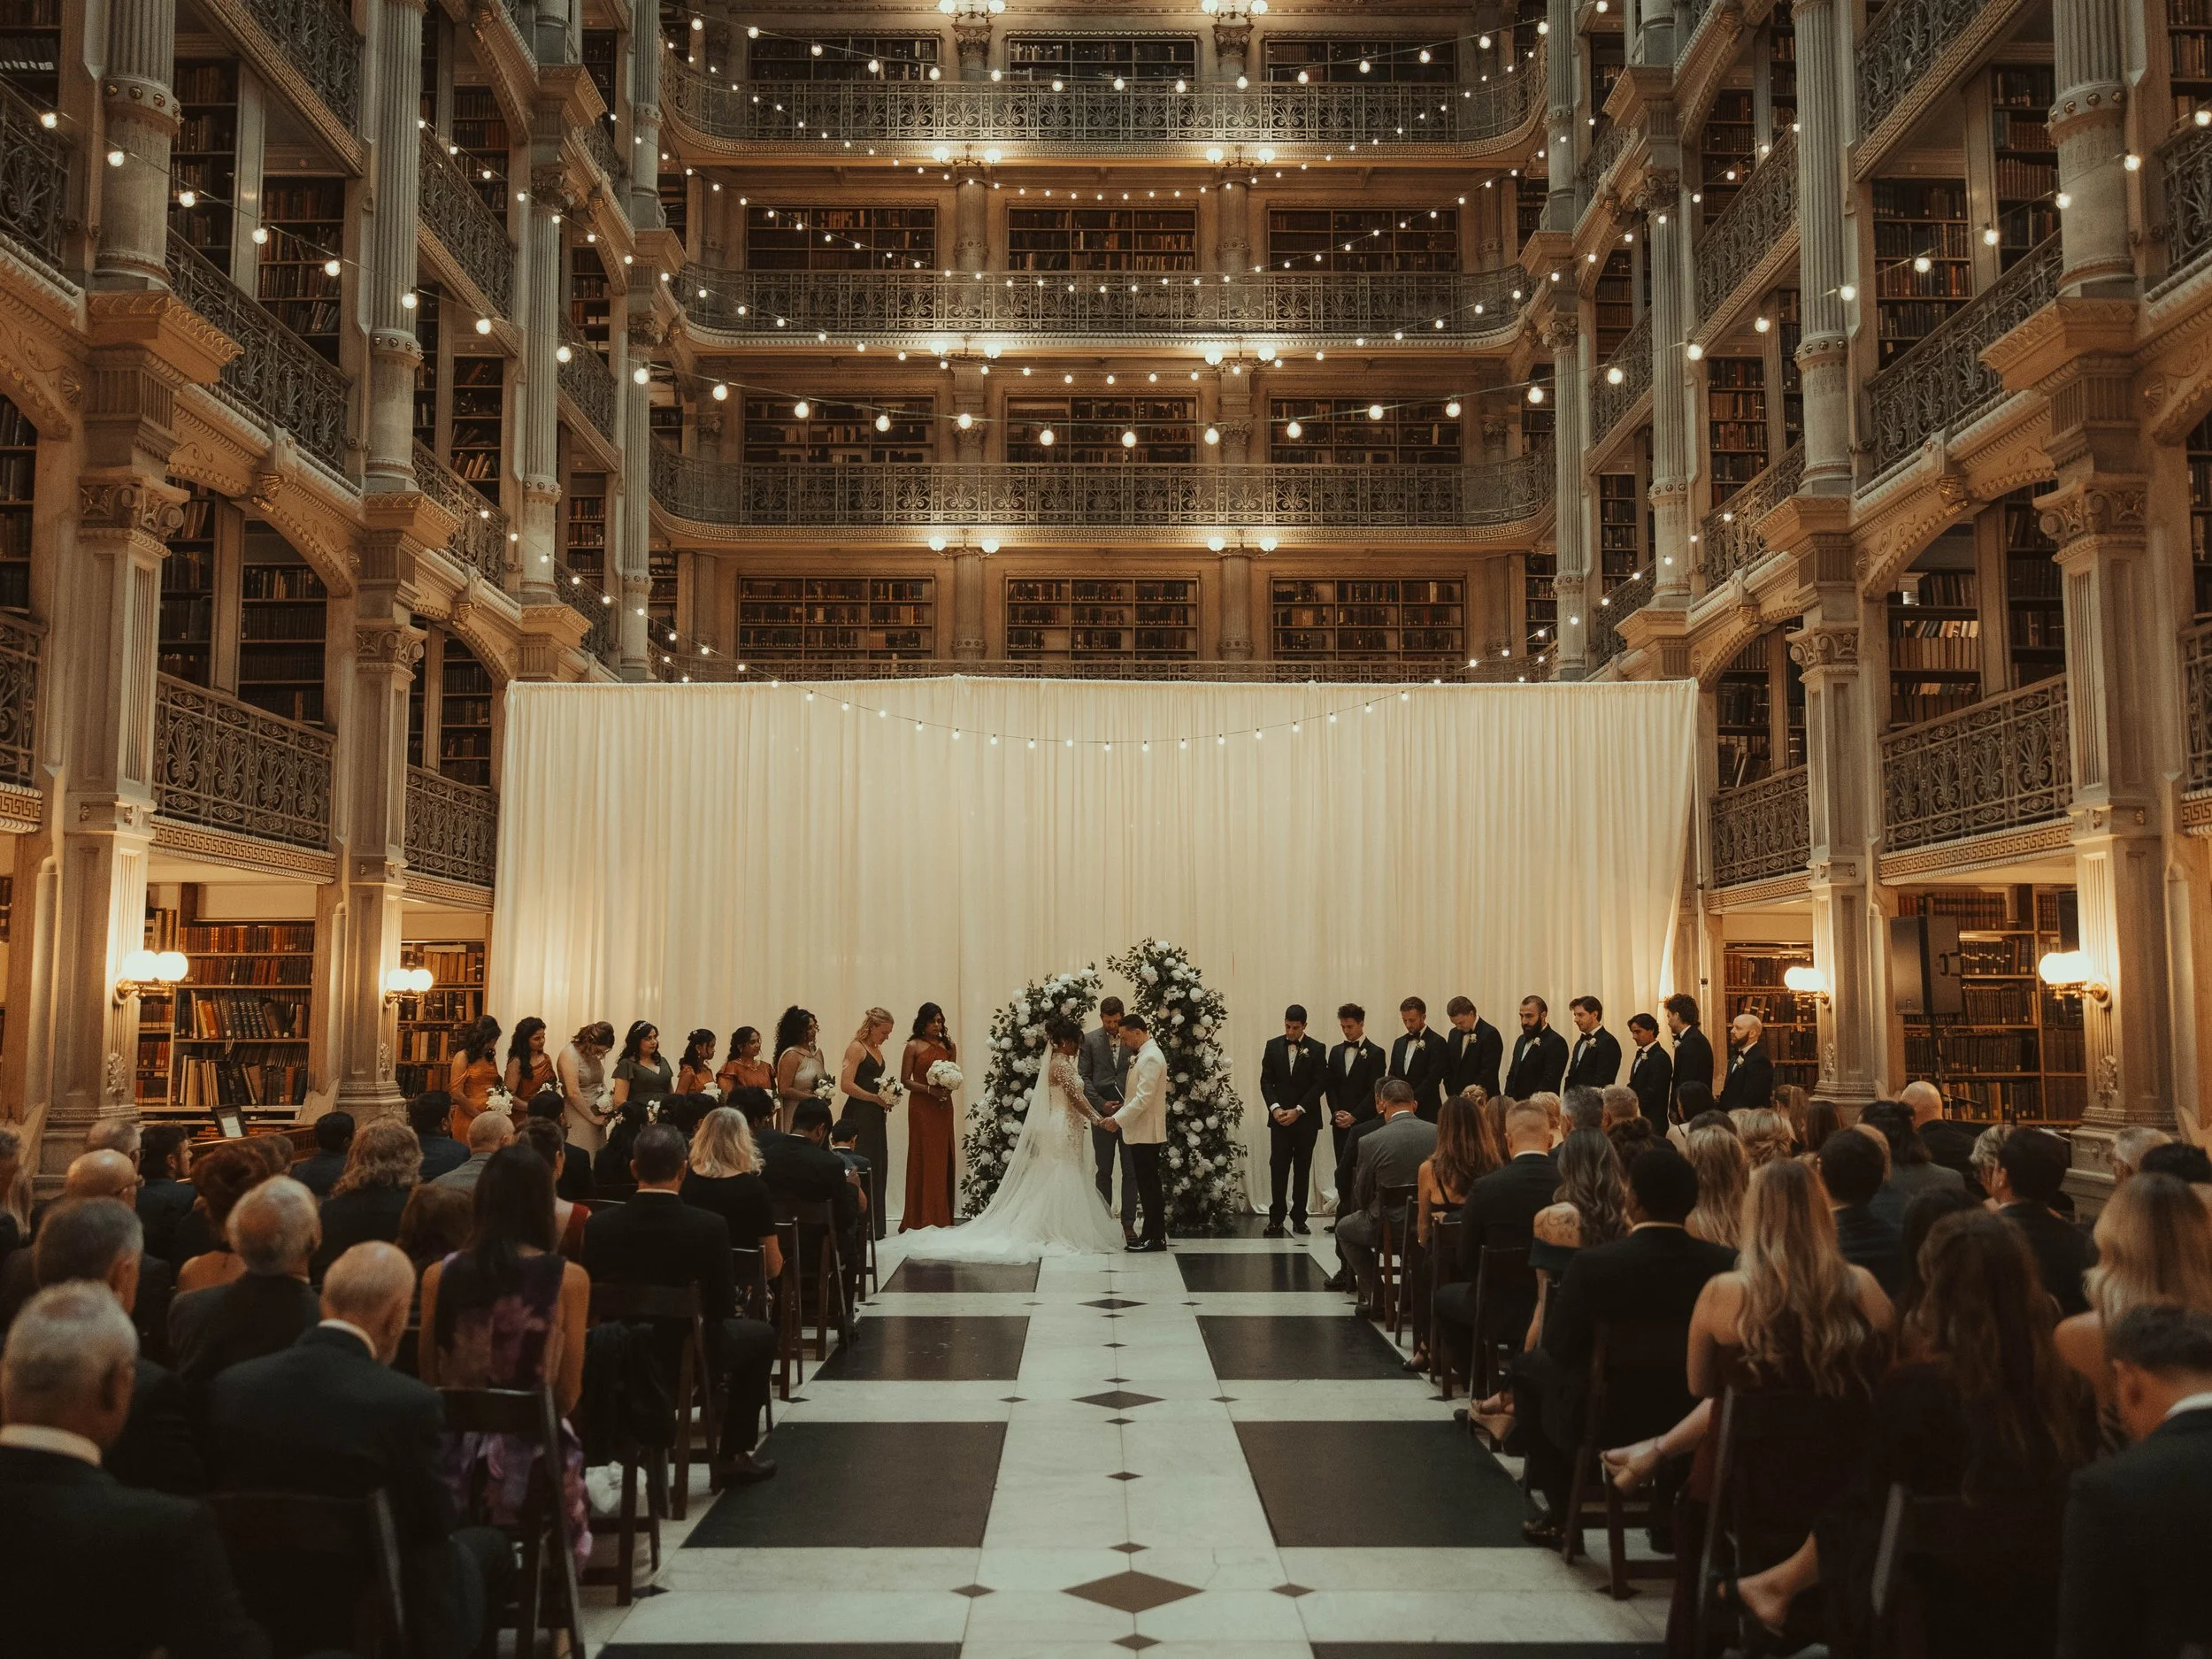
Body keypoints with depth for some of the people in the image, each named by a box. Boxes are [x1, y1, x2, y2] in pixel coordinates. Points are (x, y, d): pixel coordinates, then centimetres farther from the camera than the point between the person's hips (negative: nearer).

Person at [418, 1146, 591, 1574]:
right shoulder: (568, 1279, -11)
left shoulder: (439, 1276, -5)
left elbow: (429, 1379, 4)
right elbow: (568, 1396, -6)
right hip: (532, 1454, -3)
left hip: (457, 1453, 3)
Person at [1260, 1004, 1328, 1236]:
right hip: (1280, 1117, 1)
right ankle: (1276, 1219, -3)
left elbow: (1319, 1084, -5)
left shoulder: (1316, 1049, 0)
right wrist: (1275, 1108, -10)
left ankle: (1299, 1218, 10)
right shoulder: (1273, 1046, 6)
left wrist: (1298, 1110, -11)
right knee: (1278, 1167, -5)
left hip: (1306, 1119, -1)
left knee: (1303, 1169, 4)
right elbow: (1266, 1080, 5)